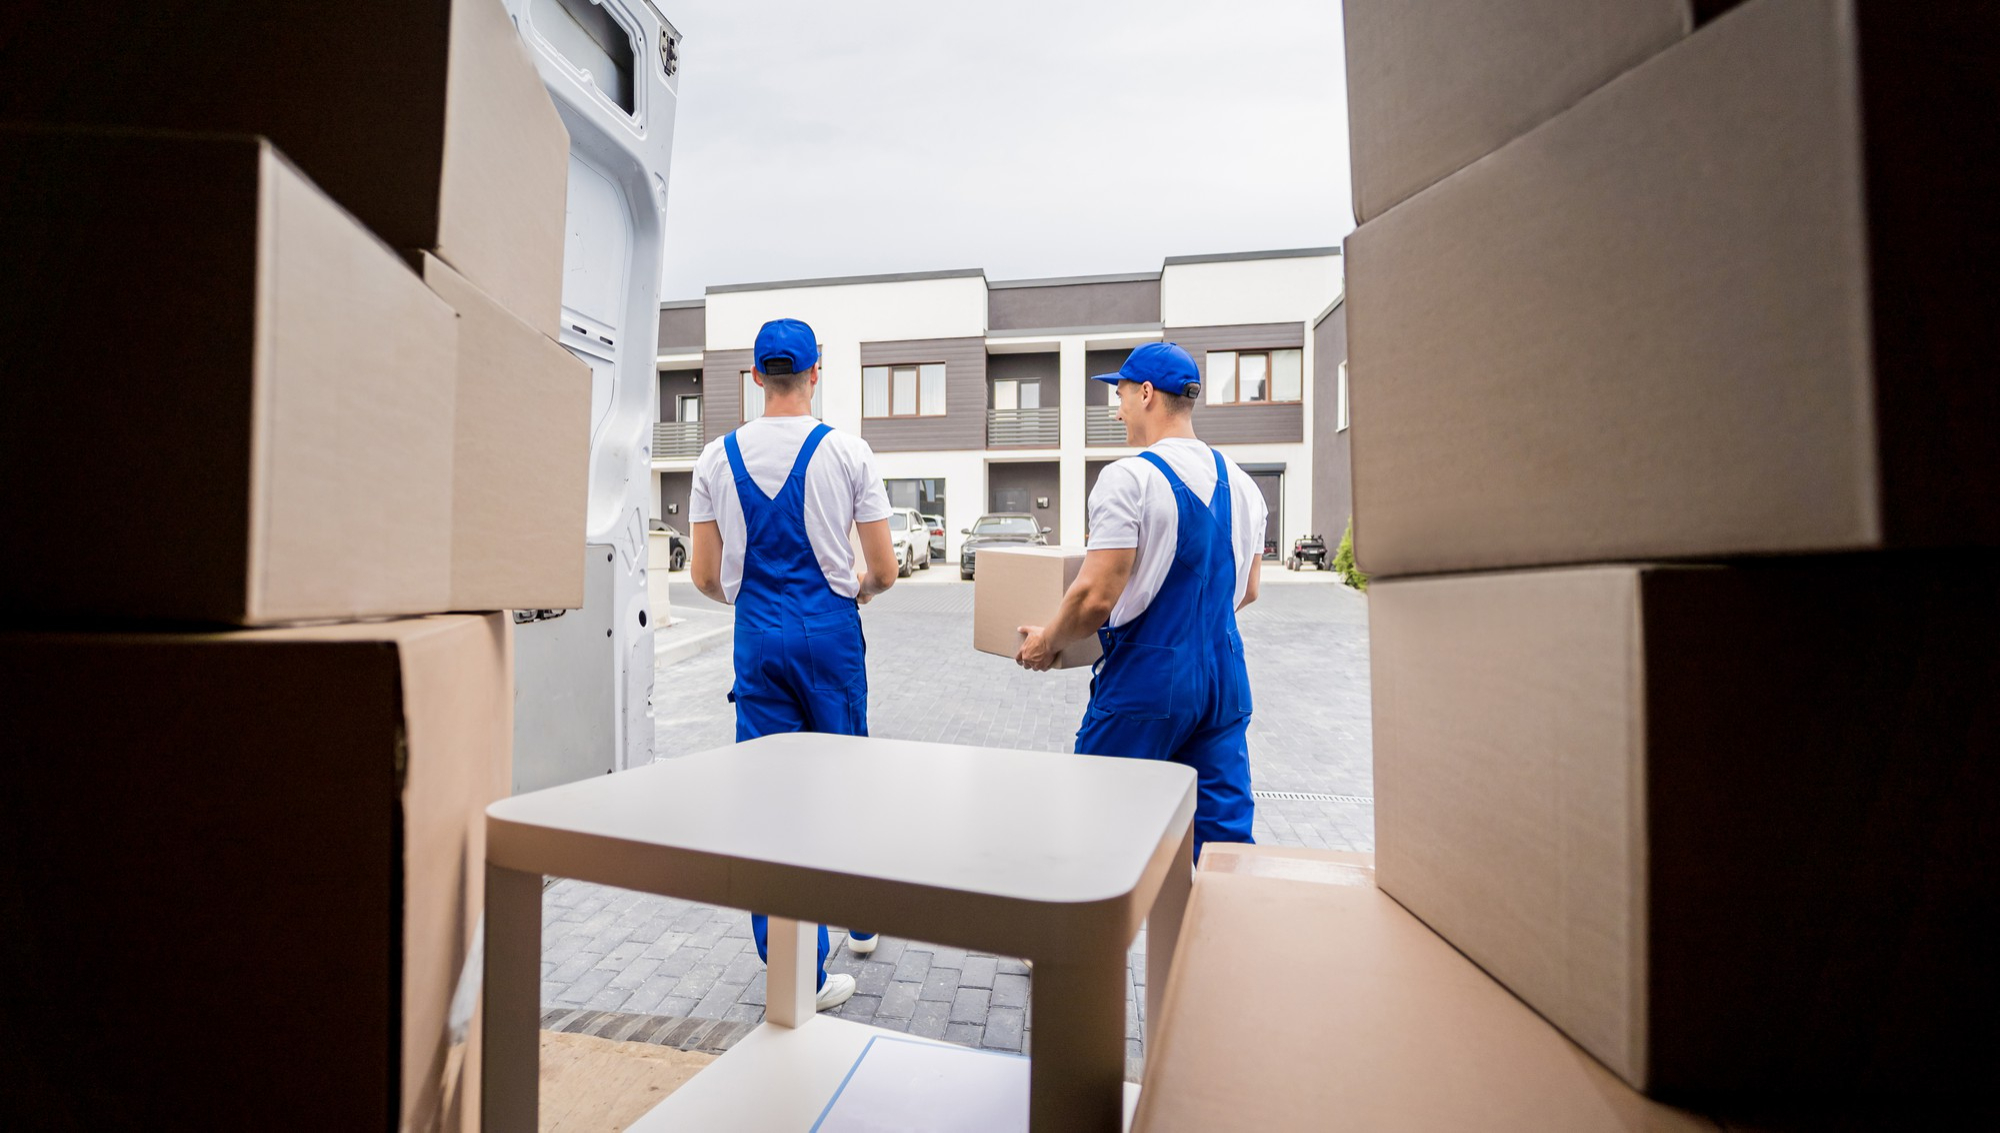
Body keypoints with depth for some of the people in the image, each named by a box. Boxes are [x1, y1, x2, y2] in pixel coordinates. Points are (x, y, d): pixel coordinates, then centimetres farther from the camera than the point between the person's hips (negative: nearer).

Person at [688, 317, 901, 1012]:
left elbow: (705, 576, 2)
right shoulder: (846, 451, -6)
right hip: (831, 630, -1)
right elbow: (884, 572, -5)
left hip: (758, 636, 2)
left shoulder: (718, 456, 1)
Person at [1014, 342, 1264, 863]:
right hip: (1225, 674, 7)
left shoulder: (1130, 478, -14)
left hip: (1146, 679, -6)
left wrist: (1047, 641, 0)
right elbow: (1247, 591, 16)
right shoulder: (1241, 483, 8)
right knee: (1223, 831, 13)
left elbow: (1096, 598, -18)